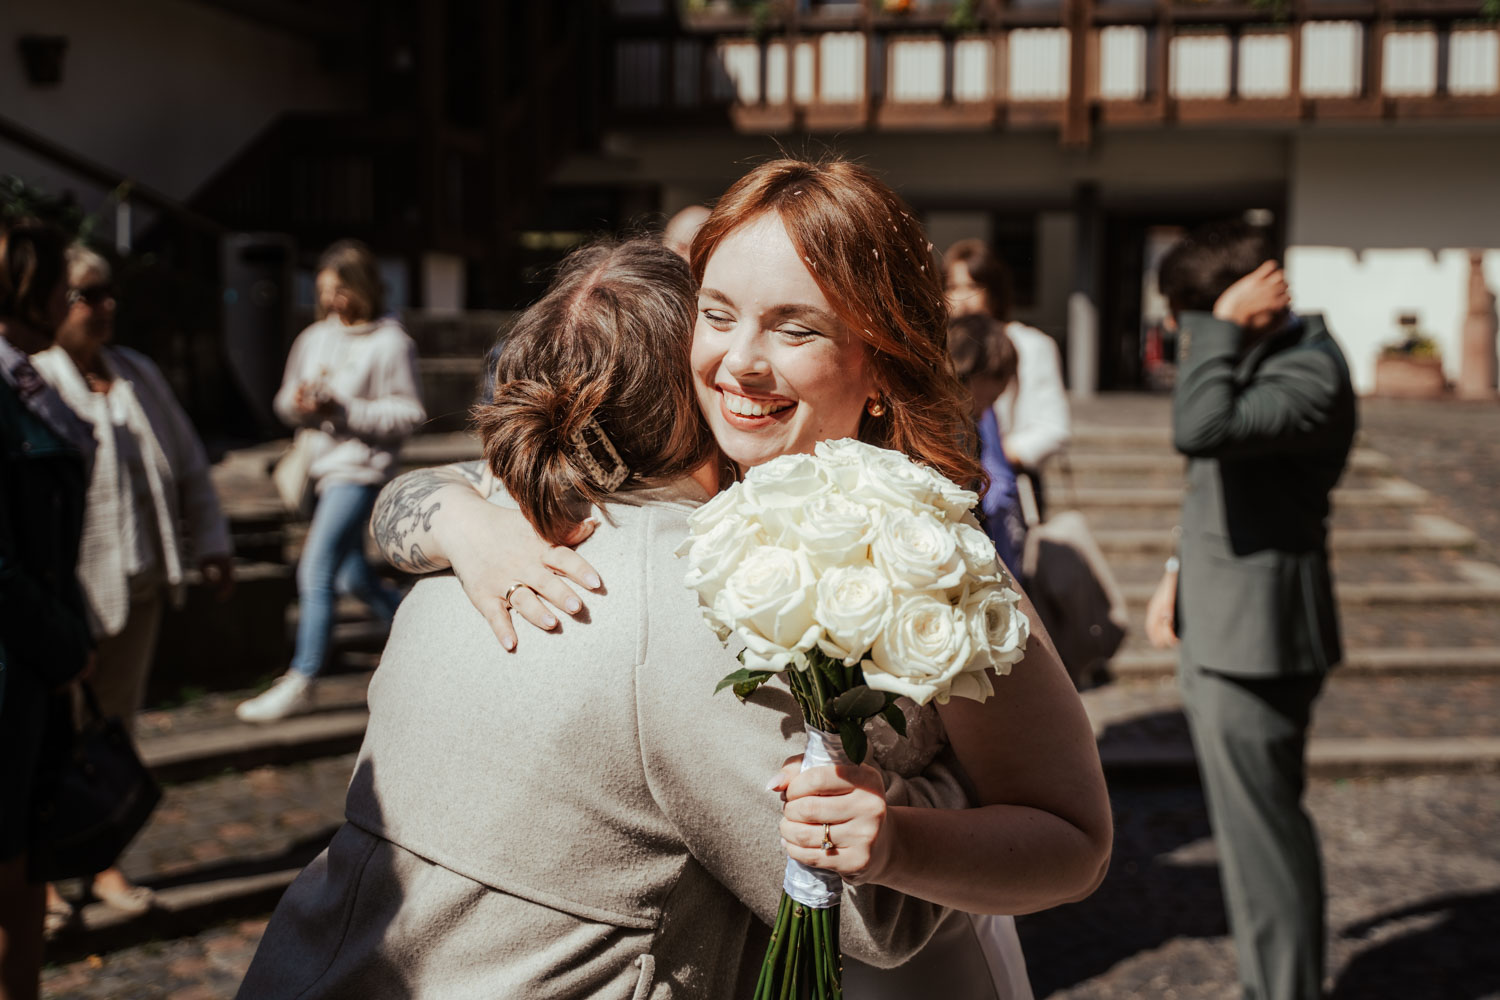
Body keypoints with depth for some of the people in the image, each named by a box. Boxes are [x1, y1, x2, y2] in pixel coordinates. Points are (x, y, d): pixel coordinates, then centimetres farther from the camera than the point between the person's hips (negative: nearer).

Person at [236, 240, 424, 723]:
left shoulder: (390, 343, -9)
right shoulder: (315, 338, 9)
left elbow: (407, 414, -12)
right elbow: (285, 402, 15)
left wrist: (341, 408, -20)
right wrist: (299, 403, -9)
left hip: (360, 469, -7)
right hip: (322, 464, 7)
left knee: (315, 573, -9)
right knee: (352, 577, 15)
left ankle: (300, 682, 1)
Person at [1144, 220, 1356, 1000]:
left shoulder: (1310, 375, -21)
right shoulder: (1256, 354, 11)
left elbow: (1200, 430, -38)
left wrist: (1222, 325, -27)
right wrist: (1179, 572, 14)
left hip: (1256, 642, -10)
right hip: (1216, 632, 10)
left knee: (1262, 833, -2)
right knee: (1247, 827, 20)